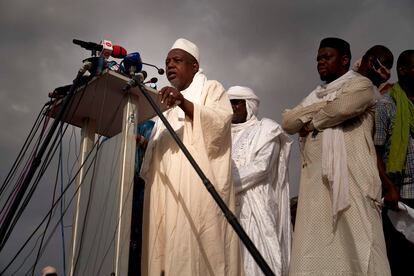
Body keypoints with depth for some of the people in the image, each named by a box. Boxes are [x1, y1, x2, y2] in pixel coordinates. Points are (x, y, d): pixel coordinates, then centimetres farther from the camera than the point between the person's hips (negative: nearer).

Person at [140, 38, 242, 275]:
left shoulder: (211, 88, 11)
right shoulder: (169, 104, 31)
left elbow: (221, 120, -10)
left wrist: (184, 103, -22)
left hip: (200, 185, -6)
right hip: (168, 188, 6)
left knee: (199, 245, -15)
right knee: (171, 246, -3)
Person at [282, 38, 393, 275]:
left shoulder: (361, 84, 6)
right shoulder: (316, 95, 26)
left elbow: (342, 107, -16)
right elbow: (288, 122, 10)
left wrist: (311, 122, 1)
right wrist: (323, 105, -2)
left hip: (351, 180, -5)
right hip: (317, 182, 6)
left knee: (355, 247, -7)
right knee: (315, 253, 1)